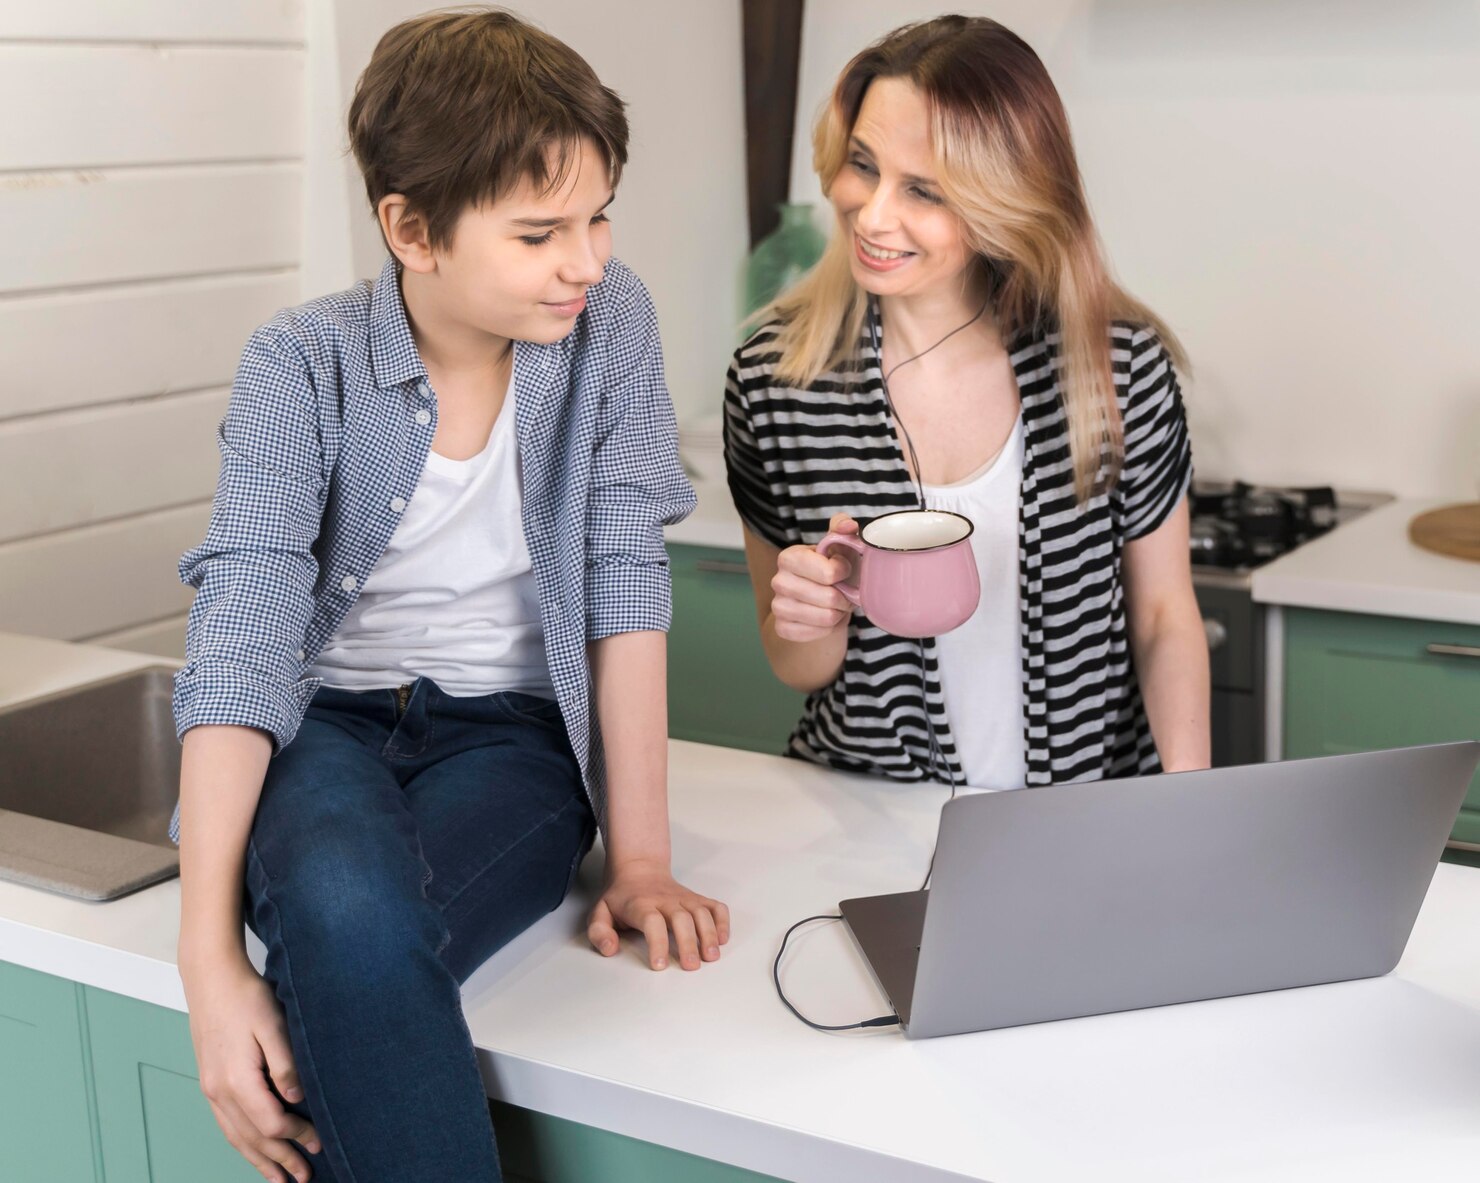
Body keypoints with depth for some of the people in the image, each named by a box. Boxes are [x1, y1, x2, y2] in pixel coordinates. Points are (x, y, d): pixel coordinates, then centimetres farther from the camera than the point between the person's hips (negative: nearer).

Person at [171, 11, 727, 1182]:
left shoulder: (611, 322, -7)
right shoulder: (303, 365, -12)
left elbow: (626, 586, -8)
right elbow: (243, 641, -20)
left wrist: (642, 860, -14)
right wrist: (209, 960, -29)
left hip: (511, 732, 1)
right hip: (327, 723, 0)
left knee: (359, 957, -32)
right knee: (343, 913, -36)